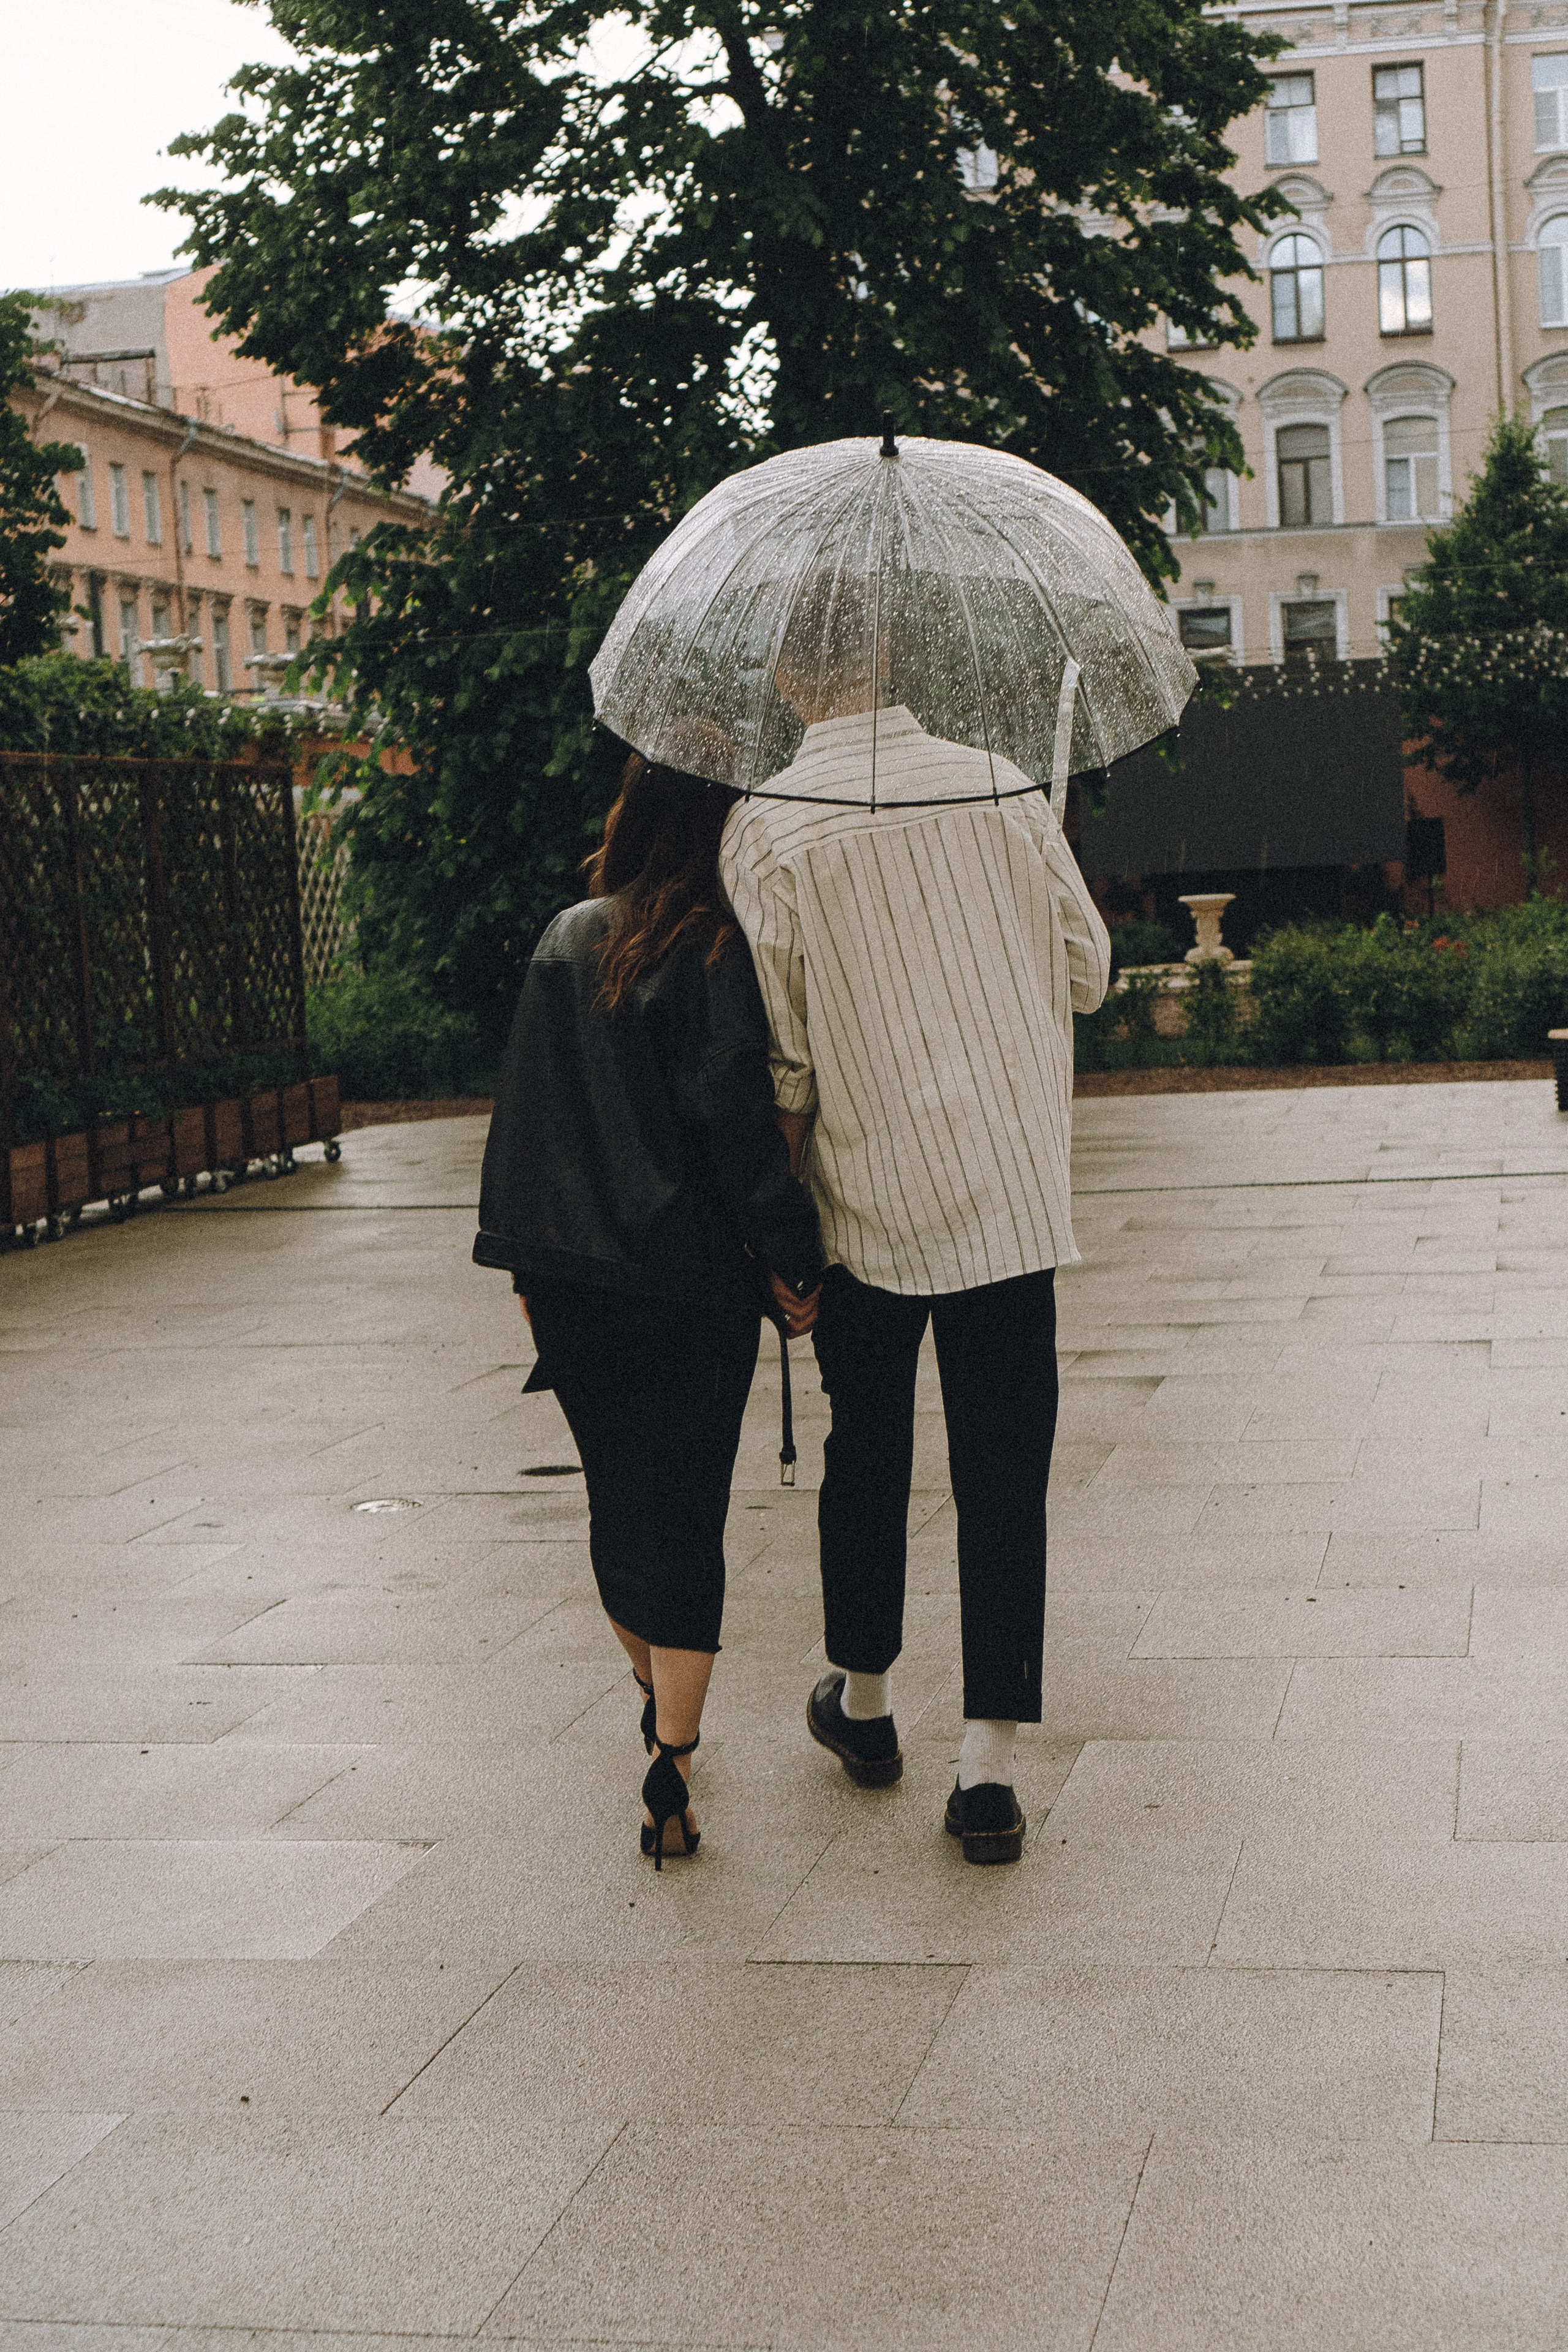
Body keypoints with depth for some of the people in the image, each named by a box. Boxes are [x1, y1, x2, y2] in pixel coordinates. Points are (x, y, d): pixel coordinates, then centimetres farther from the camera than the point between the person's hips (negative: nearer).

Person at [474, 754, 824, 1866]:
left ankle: (664, 1710, 36)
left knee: (619, 1502, 18)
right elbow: (737, 1112, -16)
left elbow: (526, 1108, 9)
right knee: (686, 1516, 1)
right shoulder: (717, 948, -11)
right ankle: (670, 1763, -5)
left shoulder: (565, 940, 6)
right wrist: (795, 1256, -8)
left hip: (569, 1276, 5)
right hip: (689, 1282, -5)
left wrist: (529, 1267, 17)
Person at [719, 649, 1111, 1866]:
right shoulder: (1004, 788, -3)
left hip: (866, 1197, 0)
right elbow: (1089, 968, 8)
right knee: (1002, 1469, 4)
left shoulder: (765, 831, -9)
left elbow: (777, 1047, -8)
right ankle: (988, 1764, 2)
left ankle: (864, 1698, 35)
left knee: (866, 1448, 18)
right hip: (1012, 1194, 0)